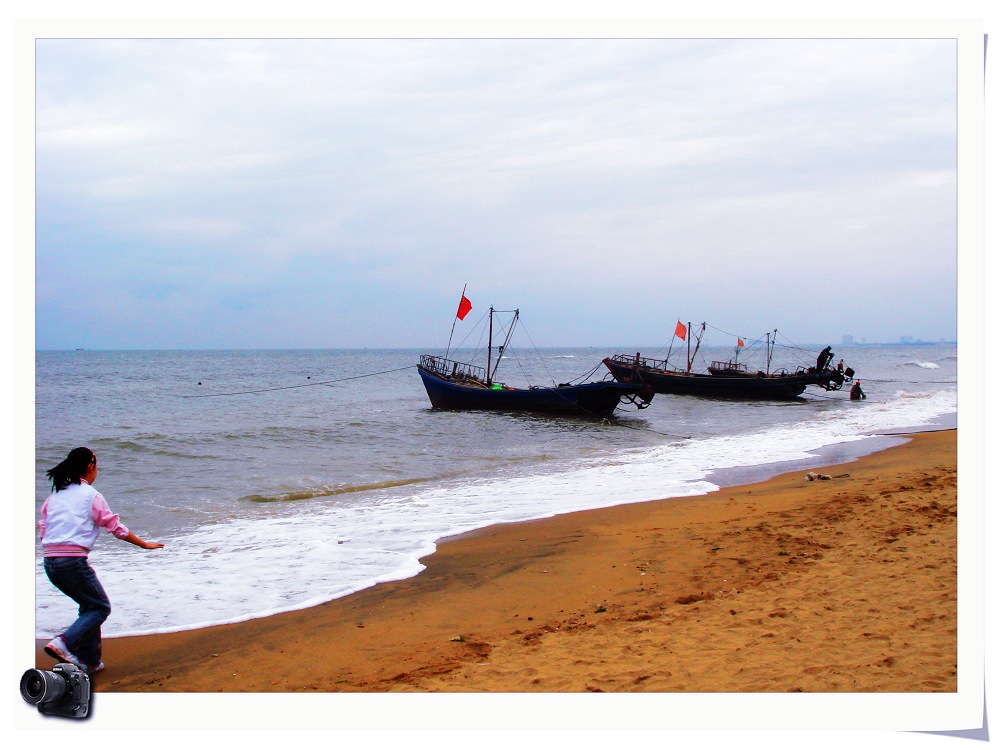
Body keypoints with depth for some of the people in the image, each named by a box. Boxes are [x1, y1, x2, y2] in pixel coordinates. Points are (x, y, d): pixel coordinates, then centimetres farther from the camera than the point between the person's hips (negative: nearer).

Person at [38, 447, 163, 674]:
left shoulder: (55, 495, 16)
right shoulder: (90, 495, -1)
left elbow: (42, 532, 15)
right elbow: (116, 527, 2)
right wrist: (145, 544, 13)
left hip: (49, 562, 7)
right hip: (73, 561, -7)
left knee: (89, 605, 20)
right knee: (101, 607, 5)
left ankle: (89, 660, 17)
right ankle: (64, 643, -15)